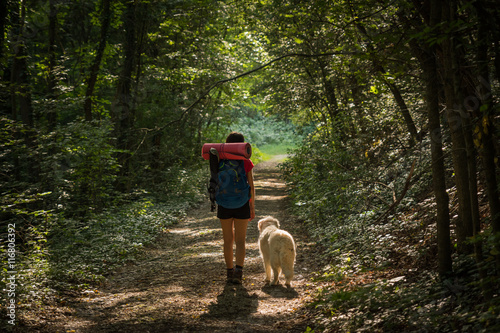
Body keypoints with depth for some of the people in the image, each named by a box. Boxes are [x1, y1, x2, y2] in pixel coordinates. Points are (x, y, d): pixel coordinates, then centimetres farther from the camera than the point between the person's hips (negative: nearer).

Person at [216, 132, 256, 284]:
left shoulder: (220, 162, -3)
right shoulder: (246, 163, -7)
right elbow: (251, 186, -5)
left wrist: (216, 205, 9)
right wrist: (252, 207, 4)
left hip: (224, 205, 2)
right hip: (241, 206, -1)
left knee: (228, 240, 13)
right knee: (240, 241, 5)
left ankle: (230, 272, 19)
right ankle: (238, 272, -11)